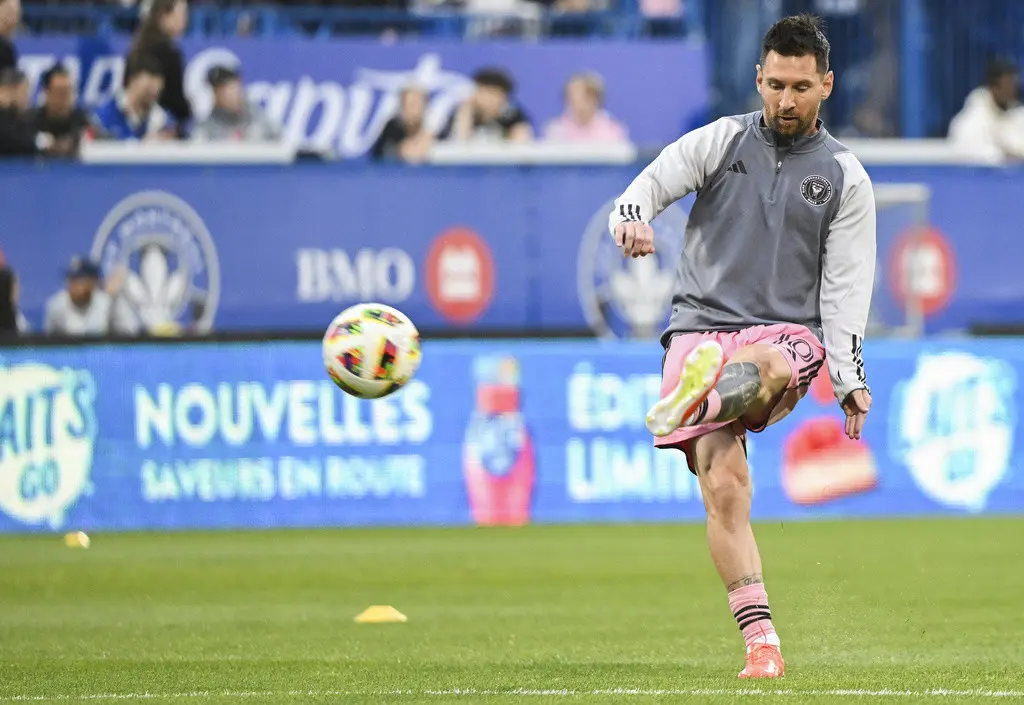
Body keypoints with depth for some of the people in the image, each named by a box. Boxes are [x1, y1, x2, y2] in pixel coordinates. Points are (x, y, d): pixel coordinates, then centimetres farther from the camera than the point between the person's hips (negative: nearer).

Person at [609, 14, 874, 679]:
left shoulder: (845, 178, 10)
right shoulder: (721, 141, 12)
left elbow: (845, 286, 5)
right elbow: (652, 182, 0)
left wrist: (850, 381, -6)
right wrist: (633, 216, -26)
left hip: (788, 331, 1)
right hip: (703, 321, -1)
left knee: (768, 367, -39)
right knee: (723, 486, -17)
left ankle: (694, 403, -68)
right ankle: (761, 640, -18)